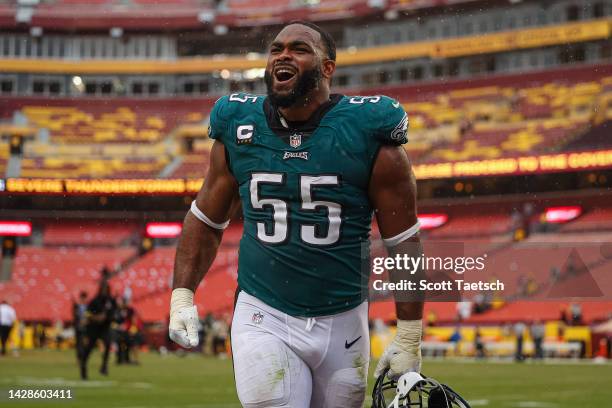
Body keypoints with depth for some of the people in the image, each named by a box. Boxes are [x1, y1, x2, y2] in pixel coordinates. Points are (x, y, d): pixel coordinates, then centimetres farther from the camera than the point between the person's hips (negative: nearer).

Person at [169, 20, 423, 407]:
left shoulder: (367, 132, -9)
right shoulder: (238, 128, 1)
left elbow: (403, 243, -5)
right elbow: (207, 220, 13)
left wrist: (409, 339, -5)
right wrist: (182, 295, 5)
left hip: (341, 322, 0)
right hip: (264, 318, 1)